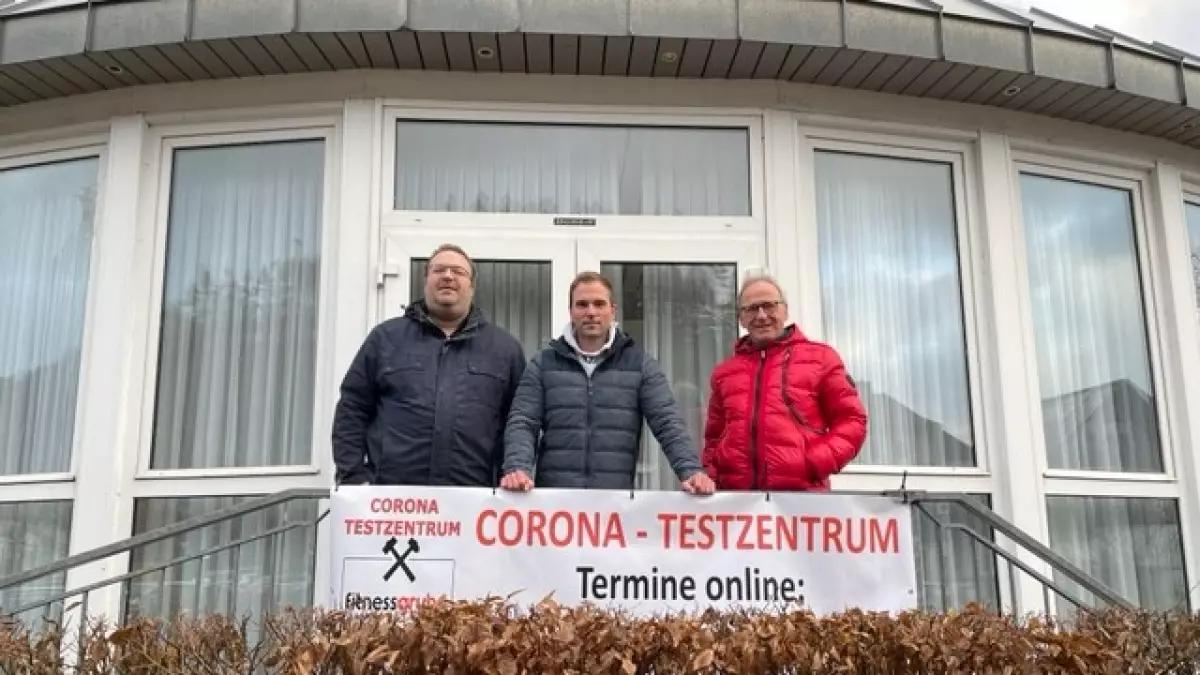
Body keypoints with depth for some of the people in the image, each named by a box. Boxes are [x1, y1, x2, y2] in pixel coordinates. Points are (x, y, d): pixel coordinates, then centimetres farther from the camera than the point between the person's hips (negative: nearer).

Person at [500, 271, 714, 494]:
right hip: (553, 498, 0)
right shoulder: (543, 364, 8)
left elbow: (668, 423, 0)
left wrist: (690, 470, -16)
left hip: (617, 498, 0)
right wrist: (517, 468, -17)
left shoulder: (641, 364, 7)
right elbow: (522, 423, 1)